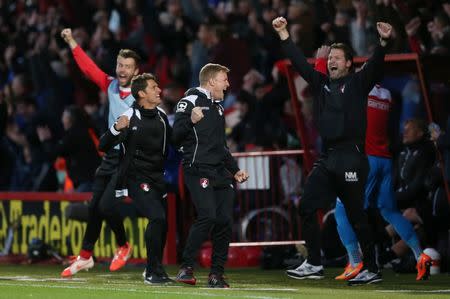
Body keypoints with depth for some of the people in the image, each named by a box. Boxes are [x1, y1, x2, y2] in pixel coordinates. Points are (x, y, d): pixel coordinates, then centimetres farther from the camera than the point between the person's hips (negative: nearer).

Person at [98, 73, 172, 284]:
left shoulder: (161, 116, 8)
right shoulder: (130, 118, -14)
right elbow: (104, 146, -21)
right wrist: (116, 129, -37)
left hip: (157, 177, 7)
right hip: (137, 177, -7)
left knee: (162, 225, 8)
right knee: (157, 217, -21)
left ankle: (153, 271, 25)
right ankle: (153, 272, -15)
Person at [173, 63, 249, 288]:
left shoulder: (218, 107, 24)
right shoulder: (189, 101, -3)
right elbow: (176, 137, -10)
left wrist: (235, 170, 25)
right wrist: (191, 121, -27)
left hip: (219, 173, 8)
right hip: (197, 170, -8)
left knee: (225, 221, -1)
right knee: (208, 216, -21)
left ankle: (216, 274, 7)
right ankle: (186, 268, -12)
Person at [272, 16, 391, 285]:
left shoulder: (358, 84, 0)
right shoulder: (322, 83, 15)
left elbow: (375, 66, -16)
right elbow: (300, 62, 16)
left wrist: (384, 42, -34)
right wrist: (283, 35, 10)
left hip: (351, 159, -7)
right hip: (327, 159, 7)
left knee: (356, 216, -3)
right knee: (307, 207, 1)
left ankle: (372, 270, 5)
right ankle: (314, 265, 7)